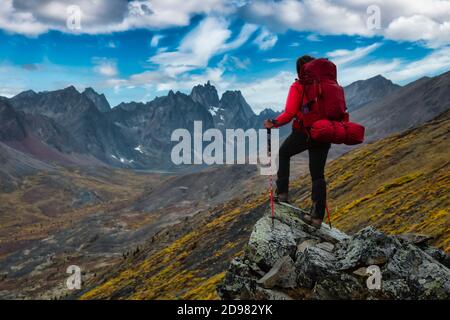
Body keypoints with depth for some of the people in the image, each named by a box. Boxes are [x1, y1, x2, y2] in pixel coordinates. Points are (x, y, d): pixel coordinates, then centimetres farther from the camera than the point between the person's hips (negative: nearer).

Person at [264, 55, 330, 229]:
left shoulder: (298, 87, -6)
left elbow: (289, 114, -14)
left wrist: (274, 123, 0)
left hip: (303, 132, -4)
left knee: (284, 153, 24)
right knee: (318, 174, 10)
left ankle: (282, 192, 15)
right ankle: (317, 216, 6)